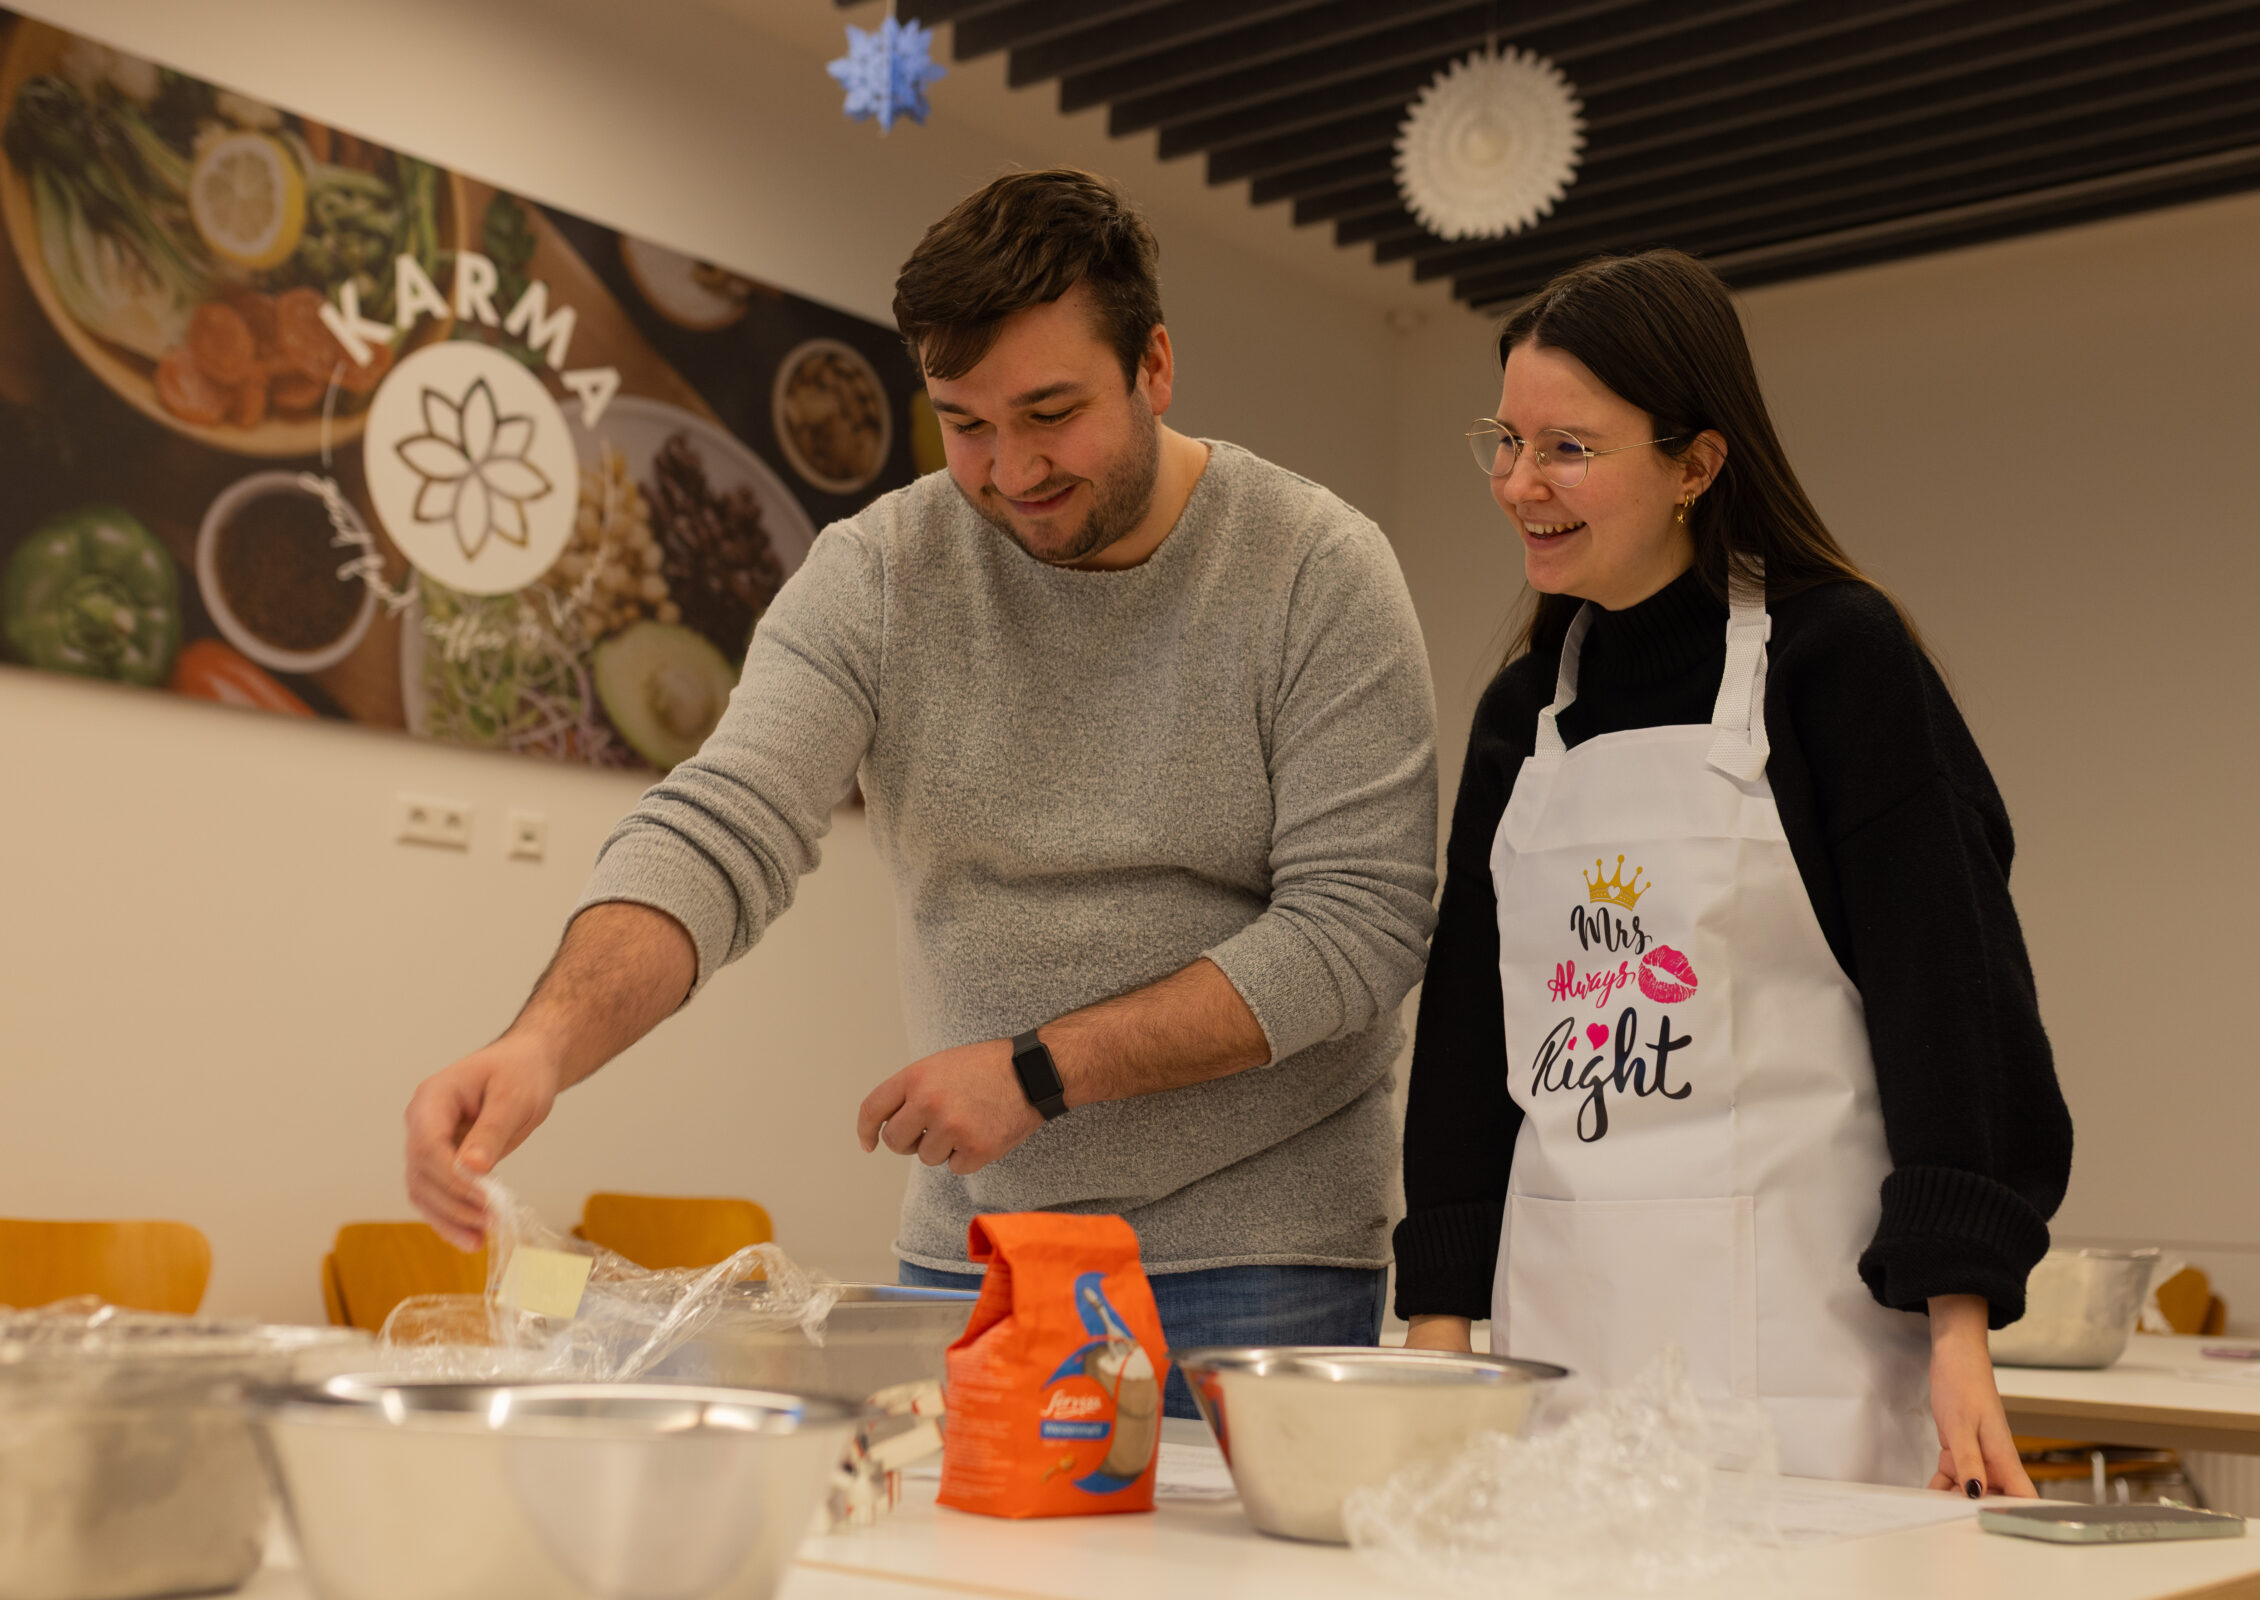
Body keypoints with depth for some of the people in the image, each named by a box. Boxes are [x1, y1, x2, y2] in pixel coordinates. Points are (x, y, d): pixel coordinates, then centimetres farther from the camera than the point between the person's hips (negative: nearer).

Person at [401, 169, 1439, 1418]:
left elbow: (1360, 924, -15)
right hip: (965, 1249, 3)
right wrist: (546, 1041, -34)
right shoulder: (875, 575, -3)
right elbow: (719, 831, -14)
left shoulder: (1322, 572, -10)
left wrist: (1041, 1070, -19)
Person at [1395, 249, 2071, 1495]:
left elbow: (1950, 996, -9)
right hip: (1558, 1314, 5)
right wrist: (1438, 1321, 8)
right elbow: (1468, 1020, 13)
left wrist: (1959, 1339, -15)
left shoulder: (1837, 657, -4)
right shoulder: (1521, 707, 12)